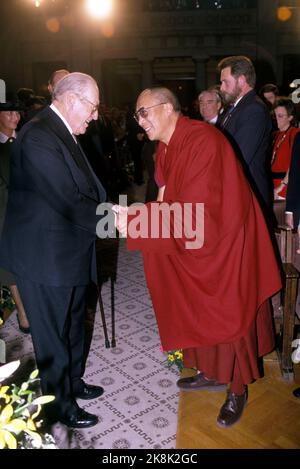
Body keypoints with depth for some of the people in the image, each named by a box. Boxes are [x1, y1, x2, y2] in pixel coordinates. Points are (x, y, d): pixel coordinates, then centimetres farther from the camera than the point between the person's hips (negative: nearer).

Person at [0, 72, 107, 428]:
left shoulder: (62, 132, 9)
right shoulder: (38, 135, -23)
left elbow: (86, 187, 9)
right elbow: (70, 202, -27)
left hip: (67, 251, 10)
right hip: (45, 256, -10)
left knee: (72, 324, 24)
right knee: (53, 334, 9)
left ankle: (72, 382, 46)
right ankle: (60, 405, 30)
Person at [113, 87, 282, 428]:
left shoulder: (202, 141, -25)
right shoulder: (166, 148, 3)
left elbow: (193, 211, -31)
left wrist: (135, 220, -30)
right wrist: (135, 215, -7)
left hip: (226, 243, -8)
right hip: (192, 244, 8)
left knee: (228, 314, 6)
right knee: (199, 310, 18)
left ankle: (238, 389, 28)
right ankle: (211, 372, 39)